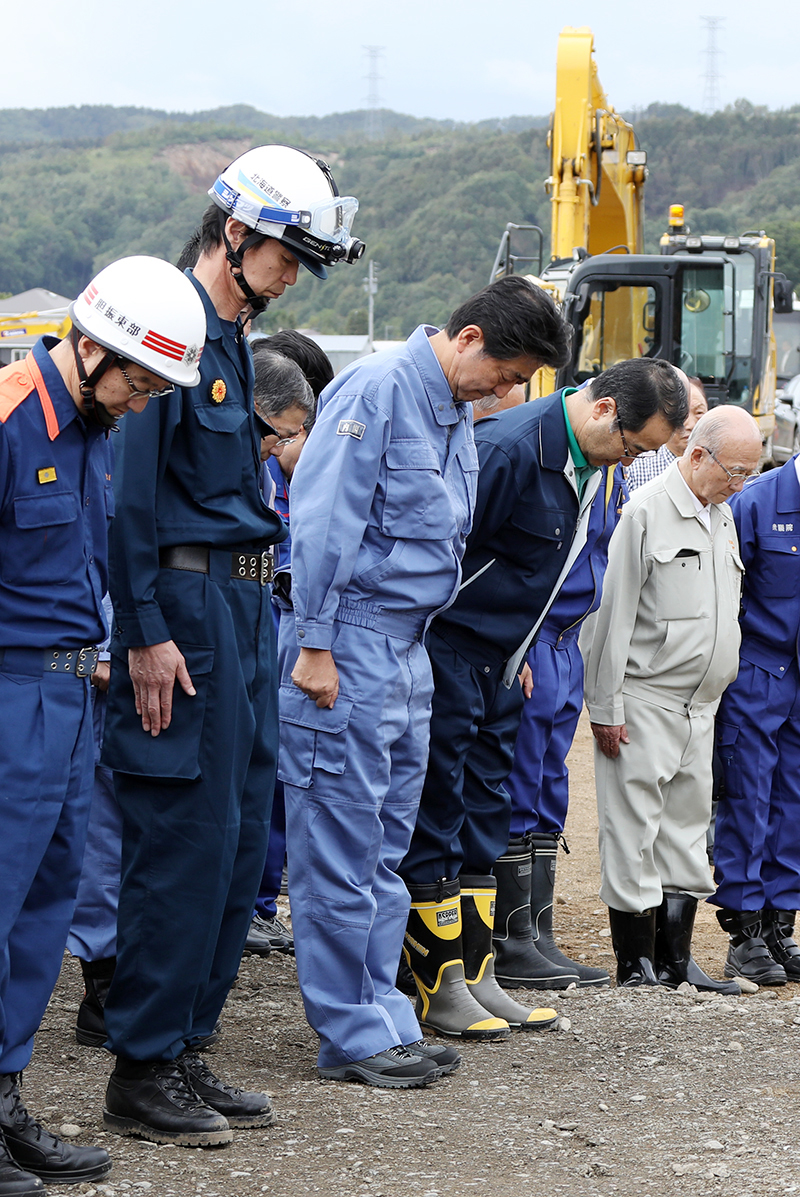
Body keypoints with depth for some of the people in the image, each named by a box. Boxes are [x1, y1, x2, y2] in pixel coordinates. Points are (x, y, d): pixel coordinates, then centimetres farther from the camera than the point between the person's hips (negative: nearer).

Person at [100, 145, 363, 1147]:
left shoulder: (233, 341, 18)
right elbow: (132, 489, -18)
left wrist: (253, 608, 17)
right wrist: (146, 635, -21)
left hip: (243, 606, 10)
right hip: (186, 607, -10)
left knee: (237, 837, 11)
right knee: (183, 840, -7)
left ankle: (182, 1051, 18)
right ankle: (141, 1073, -1)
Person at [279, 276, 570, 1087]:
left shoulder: (454, 413, 16)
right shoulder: (377, 389, -12)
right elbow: (322, 522, -16)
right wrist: (313, 647, -19)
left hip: (408, 649, 9)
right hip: (350, 645, -9)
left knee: (385, 849, 12)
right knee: (343, 851, -3)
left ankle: (385, 1020, 17)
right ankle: (352, 1035, 1)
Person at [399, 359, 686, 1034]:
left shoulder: (588, 464, 7)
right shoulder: (509, 449, -23)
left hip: (497, 662, 9)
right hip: (446, 646, -9)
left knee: (486, 810, 11)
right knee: (435, 813, -4)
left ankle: (478, 973, 16)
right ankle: (439, 985, 1)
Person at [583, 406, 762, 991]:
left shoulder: (723, 516, 14)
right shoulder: (646, 510, -10)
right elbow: (614, 613, -11)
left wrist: (716, 690, 18)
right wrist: (606, 707, -12)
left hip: (701, 703, 8)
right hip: (646, 697, -7)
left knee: (688, 828, 9)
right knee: (636, 827, -4)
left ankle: (676, 958, 14)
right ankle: (636, 960, 1)